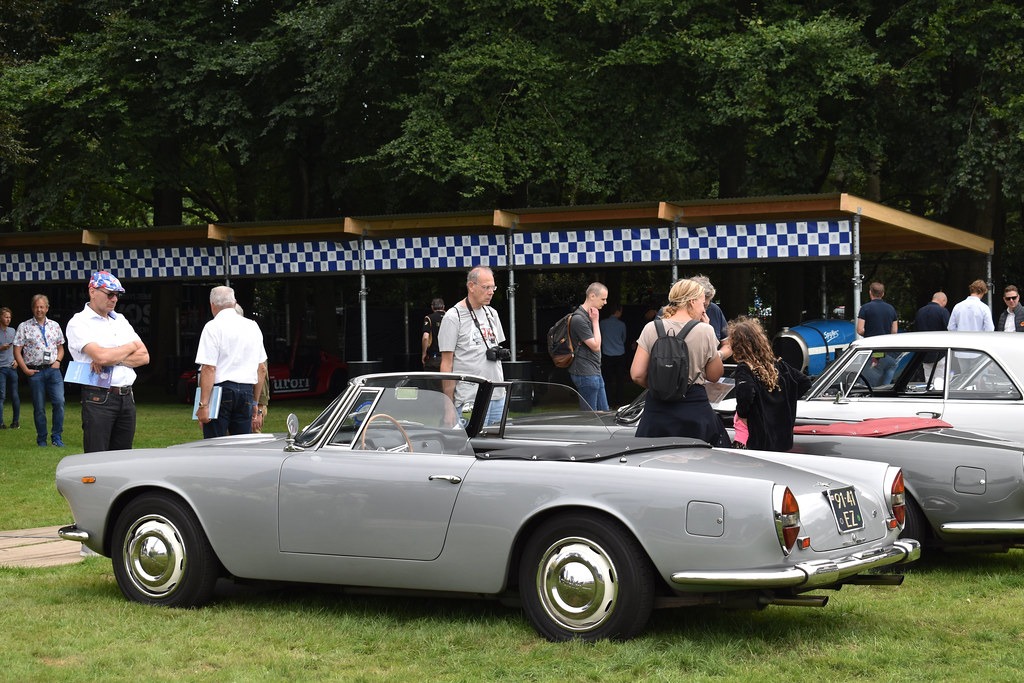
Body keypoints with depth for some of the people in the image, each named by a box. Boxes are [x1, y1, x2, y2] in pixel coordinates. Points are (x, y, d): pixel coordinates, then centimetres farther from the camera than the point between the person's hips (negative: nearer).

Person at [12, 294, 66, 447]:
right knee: (39, 407, 3)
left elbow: (60, 347, 19)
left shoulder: (55, 326, 10)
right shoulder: (24, 327, 1)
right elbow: (17, 351, 0)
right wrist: (25, 370, -7)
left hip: (53, 370, 2)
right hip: (35, 371, -2)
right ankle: (42, 439, 14)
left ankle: (57, 437, 0)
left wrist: (58, 361, 0)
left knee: (59, 402, -11)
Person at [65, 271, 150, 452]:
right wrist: (131, 347, 0)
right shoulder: (79, 322, -3)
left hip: (127, 397, 6)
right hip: (98, 398, -6)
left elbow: (144, 357, 8)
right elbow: (101, 355, -18)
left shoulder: (120, 321, 17)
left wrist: (111, 360, -10)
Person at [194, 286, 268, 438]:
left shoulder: (213, 327, -5)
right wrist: (255, 402, 22)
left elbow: (209, 368, -13)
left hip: (220, 390, -5)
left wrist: (203, 404, -14)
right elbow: (262, 369, 15)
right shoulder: (253, 327, 13)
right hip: (247, 391, 5)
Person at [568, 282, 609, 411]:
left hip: (595, 372, 10)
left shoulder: (589, 315, 15)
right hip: (586, 374, -10)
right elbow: (596, 346, -18)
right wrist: (595, 321, -13)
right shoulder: (579, 319, -18)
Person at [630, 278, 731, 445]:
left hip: (657, 408, 2)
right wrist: (722, 354, 19)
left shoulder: (651, 329, -1)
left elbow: (637, 375, -3)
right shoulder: (705, 331, -3)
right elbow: (714, 376, 6)